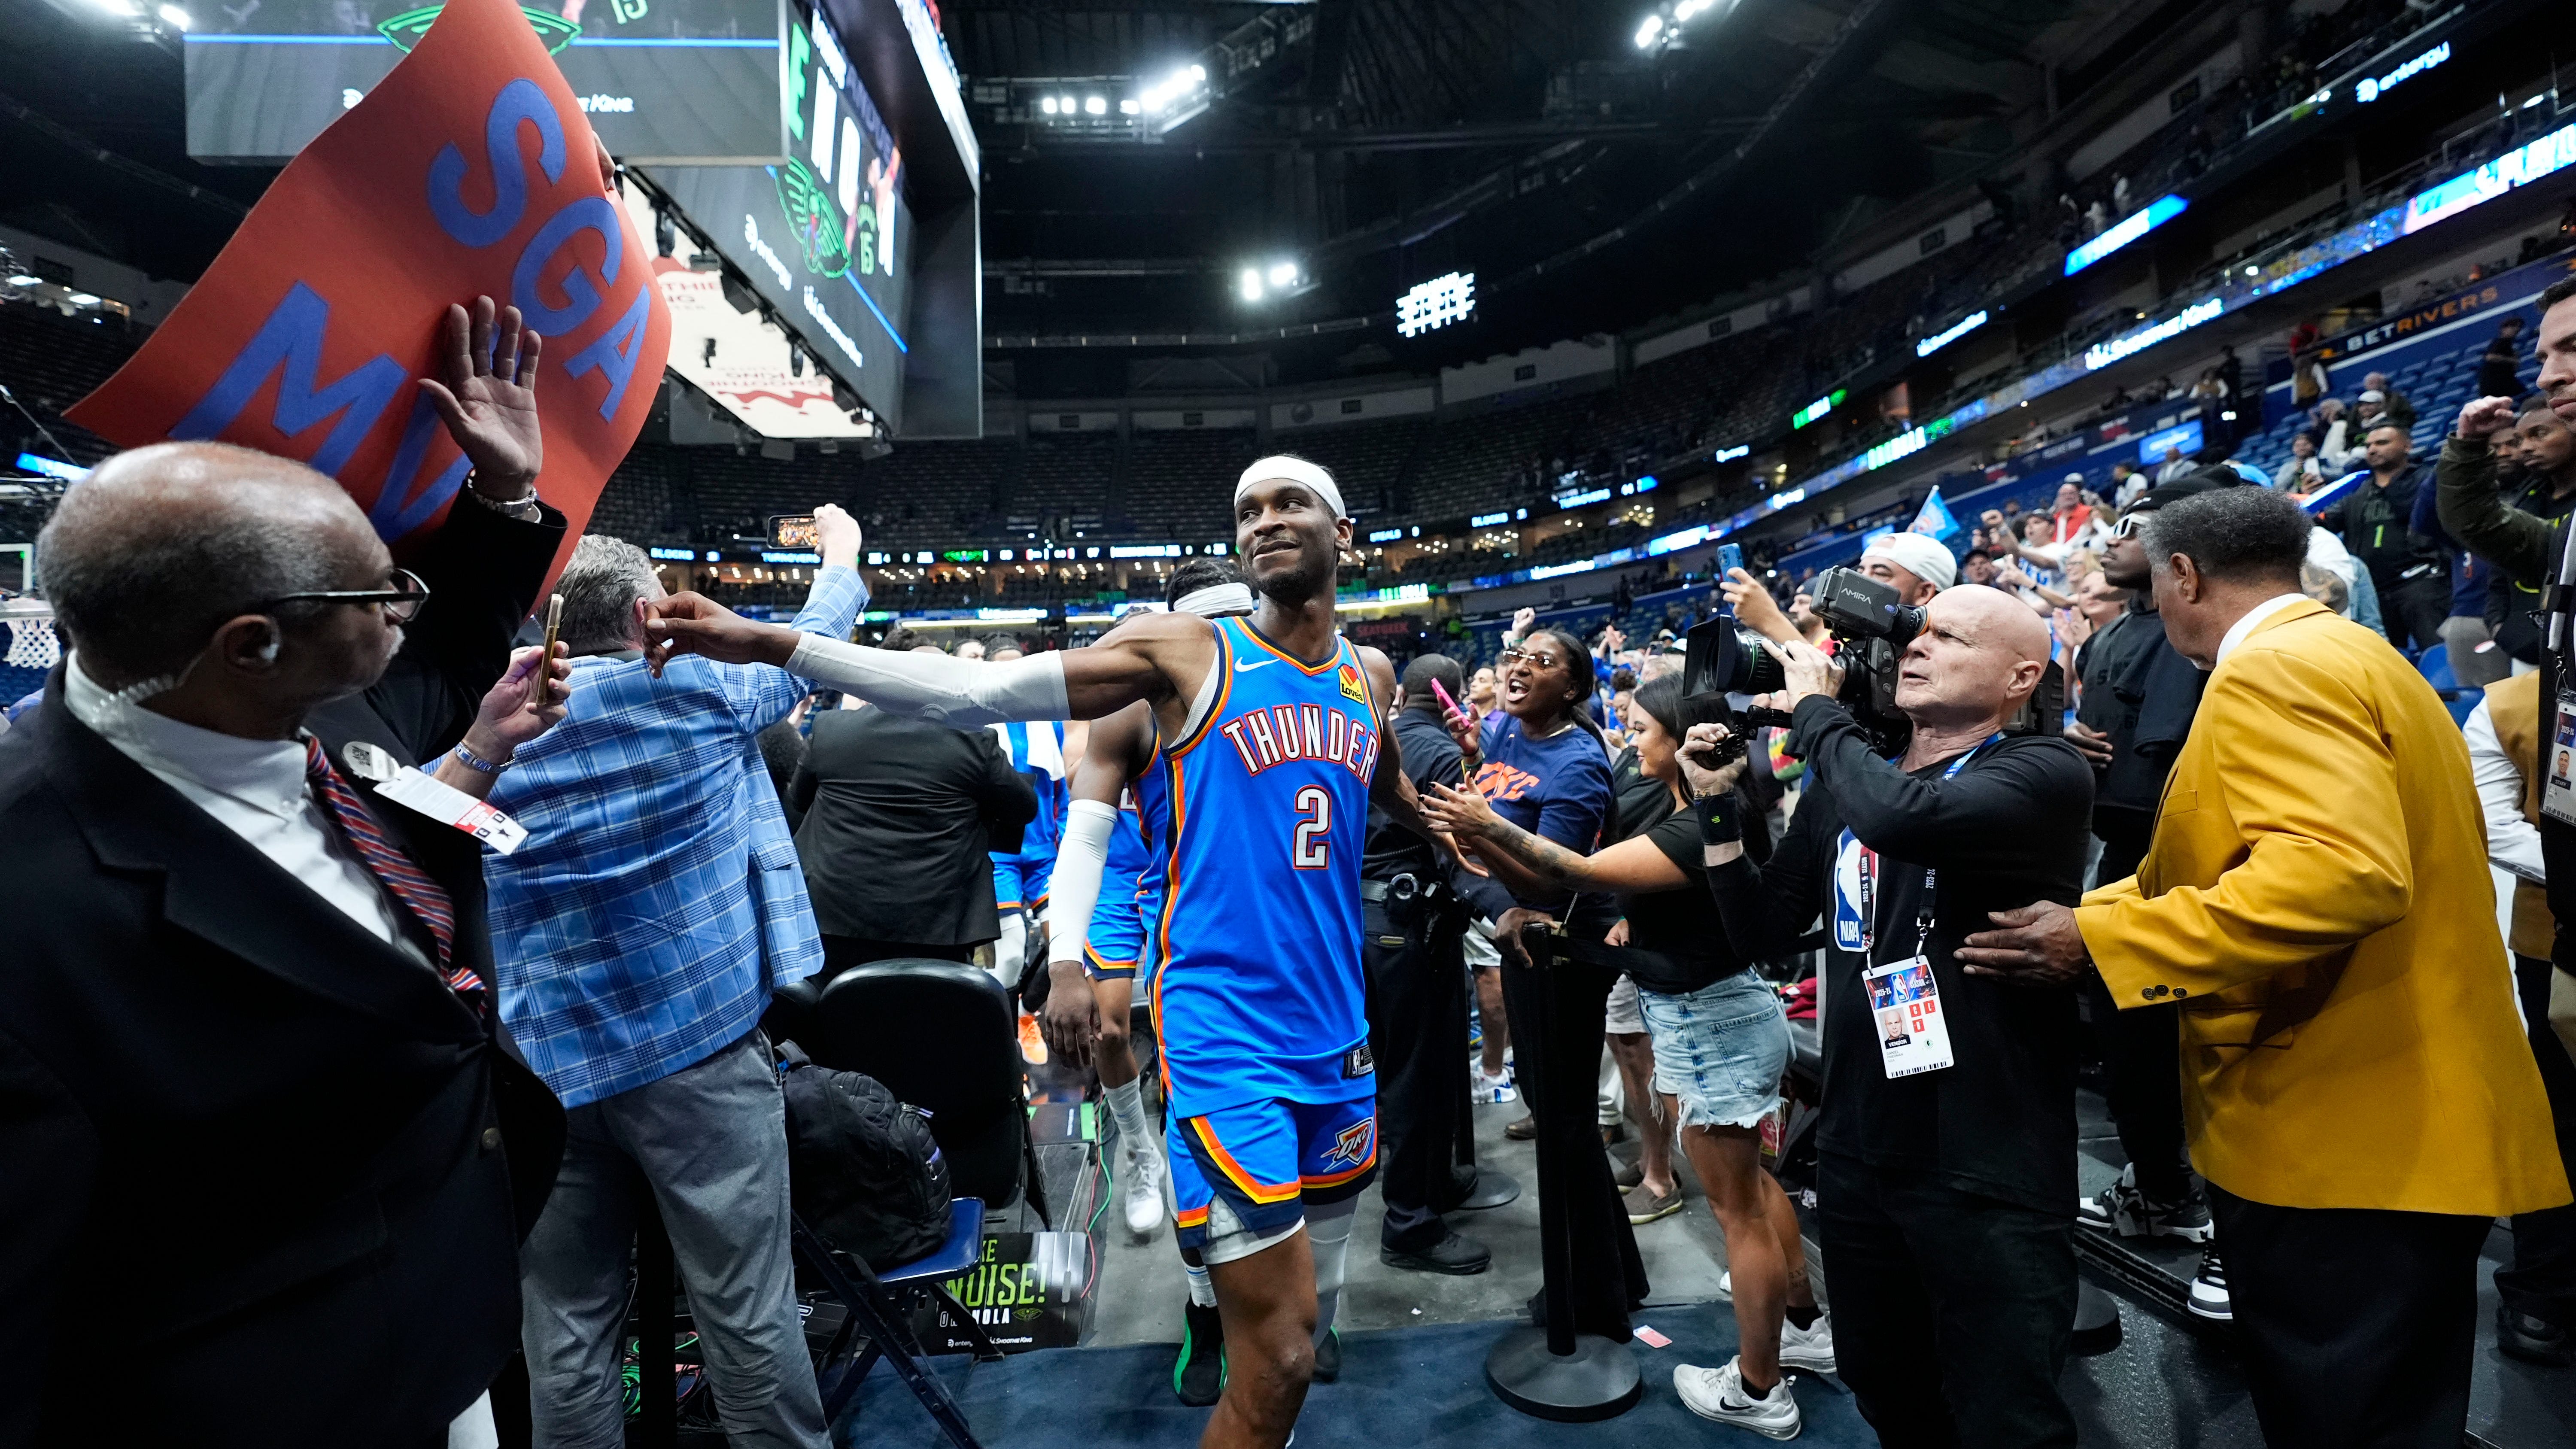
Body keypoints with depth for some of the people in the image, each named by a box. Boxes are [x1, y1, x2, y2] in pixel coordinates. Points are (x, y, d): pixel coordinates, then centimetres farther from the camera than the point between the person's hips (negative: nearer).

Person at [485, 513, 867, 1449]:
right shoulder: (697, 685, -3)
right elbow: (809, 645, 15)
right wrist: (843, 556, 32)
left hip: (549, 1061, 4)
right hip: (700, 1043, -4)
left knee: (568, 1327, 11)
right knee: (748, 1313, 4)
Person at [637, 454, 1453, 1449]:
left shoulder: (1369, 677, 9)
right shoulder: (1185, 649, -6)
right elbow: (977, 692, -13)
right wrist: (767, 644, -18)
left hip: (1336, 1042, 6)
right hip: (1225, 1037, -5)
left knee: (1301, 1335, 17)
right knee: (1274, 1359, -5)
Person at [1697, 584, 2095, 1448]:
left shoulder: (2046, 775, -13)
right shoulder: (1843, 786, 7)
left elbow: (1902, 816, -34)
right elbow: (1765, 936, 10)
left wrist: (1816, 712, -17)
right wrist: (1720, 808, -1)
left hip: (1989, 1170, -6)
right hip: (1857, 1152, 6)